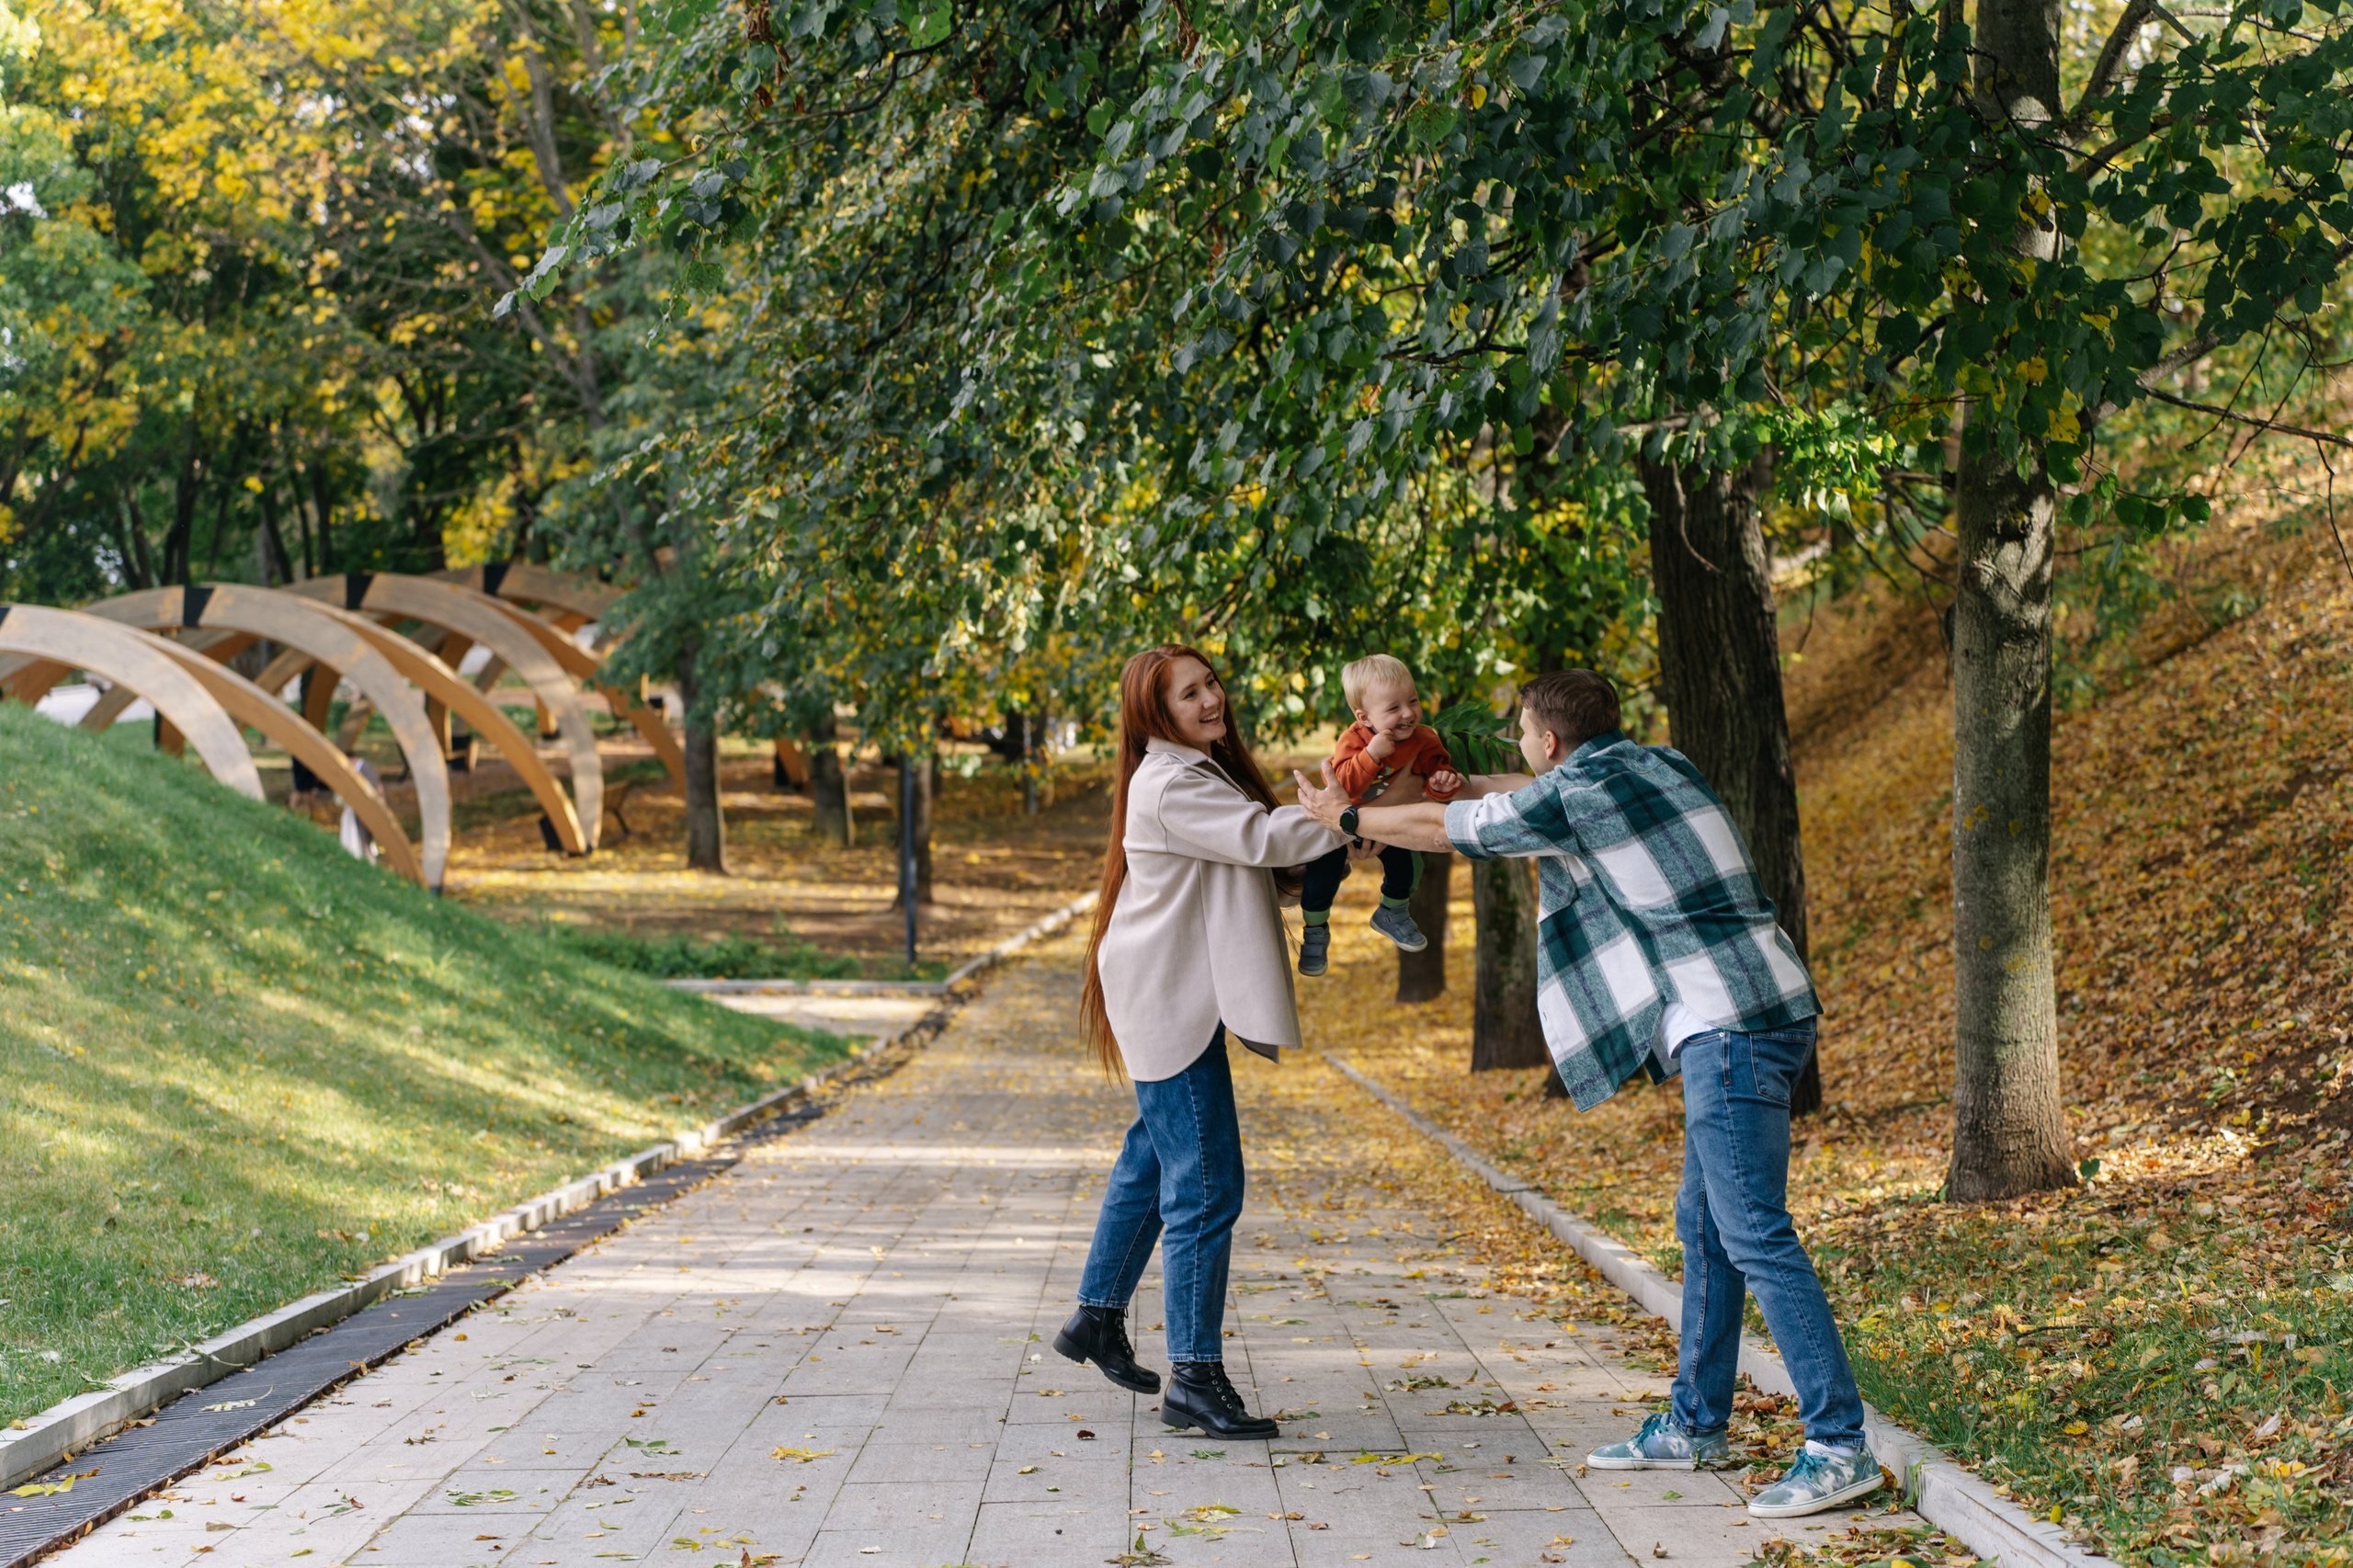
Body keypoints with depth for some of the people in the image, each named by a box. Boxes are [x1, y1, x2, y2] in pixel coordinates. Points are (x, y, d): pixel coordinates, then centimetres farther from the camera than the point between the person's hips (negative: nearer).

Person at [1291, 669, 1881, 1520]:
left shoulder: (1575, 795, -7)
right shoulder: (1659, 765, 18)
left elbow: (1442, 830, 7)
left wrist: (1345, 818, 22)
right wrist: (1470, 783, 45)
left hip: (1731, 1025, -10)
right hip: (1740, 1023, 10)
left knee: (1754, 1234, -11)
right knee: (1704, 1225, 16)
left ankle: (1839, 1444, -12)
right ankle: (1695, 1424, 24)